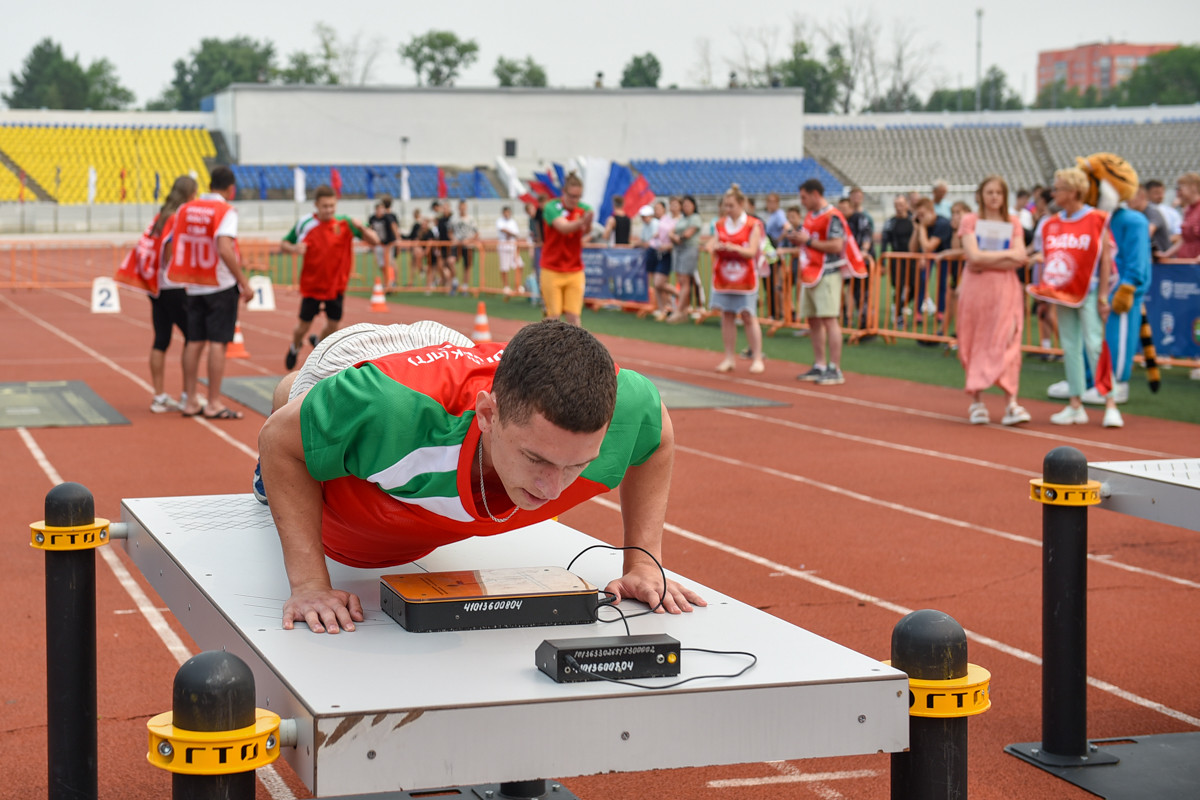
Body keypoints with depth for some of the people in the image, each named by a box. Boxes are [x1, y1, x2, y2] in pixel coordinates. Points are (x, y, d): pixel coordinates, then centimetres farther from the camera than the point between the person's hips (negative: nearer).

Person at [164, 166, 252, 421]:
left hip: (193, 286, 6)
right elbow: (224, 249, -24)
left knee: (195, 342, 10)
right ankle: (214, 404, -3)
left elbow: (170, 248, 9)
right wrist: (244, 282, -20)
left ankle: (190, 401, 14)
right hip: (221, 286, -6)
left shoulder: (185, 209, 6)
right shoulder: (226, 211, -12)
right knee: (218, 342, -3)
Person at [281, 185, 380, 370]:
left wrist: (361, 228, -29)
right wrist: (294, 248, -20)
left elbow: (375, 241, -9)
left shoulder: (344, 223, -7)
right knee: (304, 325, 4)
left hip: (336, 284, 1)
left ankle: (319, 342, 40)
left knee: (334, 324, 6)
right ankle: (294, 349, 37)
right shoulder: (305, 224, -8)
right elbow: (285, 243, 4)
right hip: (312, 285, -1)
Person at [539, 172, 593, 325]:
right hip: (552, 271, -3)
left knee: (573, 316, -2)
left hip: (575, 271, 3)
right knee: (554, 316, -2)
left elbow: (585, 231, -23)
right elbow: (564, 228, -32)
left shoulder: (584, 209, -2)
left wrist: (588, 224, -47)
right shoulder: (551, 208, -12)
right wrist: (582, 221, -52)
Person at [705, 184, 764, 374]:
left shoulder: (753, 225, -5)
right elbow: (712, 246, 6)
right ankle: (730, 358, 11)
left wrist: (733, 248, -28)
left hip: (744, 278, -4)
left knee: (749, 316, -2)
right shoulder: (720, 225, 9)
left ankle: (757, 358, 4)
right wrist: (713, 246, -18)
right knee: (727, 316, 4)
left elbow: (752, 251, -12)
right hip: (723, 278, 4)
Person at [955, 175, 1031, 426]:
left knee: (1006, 344, -9)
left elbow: (1020, 259, -4)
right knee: (975, 345, 1)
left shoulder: (1013, 223, 9)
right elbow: (973, 255, -9)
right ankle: (976, 402, 10)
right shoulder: (970, 221, 5)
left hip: (1005, 291, 0)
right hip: (975, 290, 0)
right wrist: (1006, 254, -5)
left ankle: (1010, 402, -15)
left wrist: (986, 261, -10)